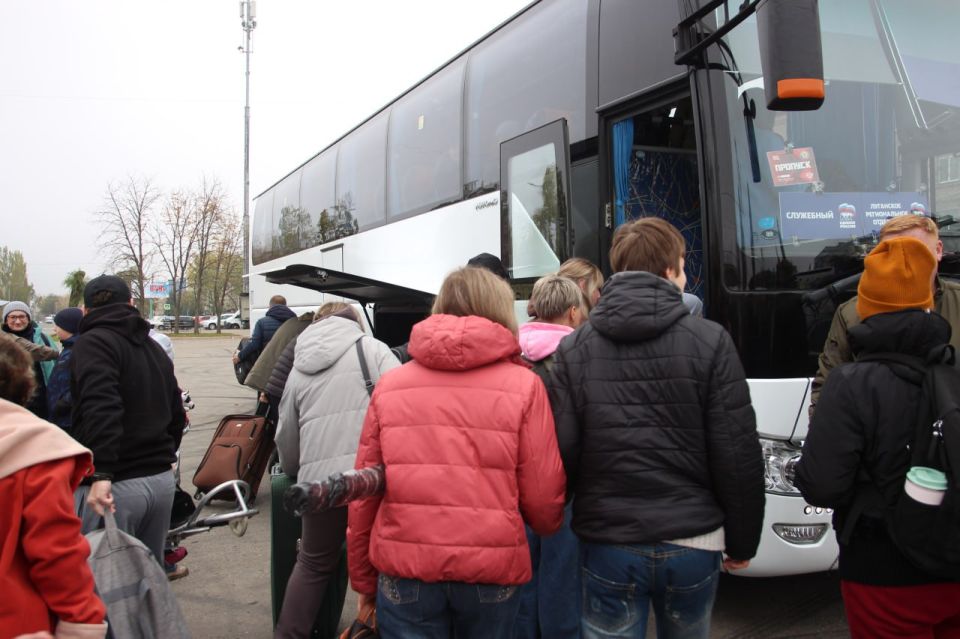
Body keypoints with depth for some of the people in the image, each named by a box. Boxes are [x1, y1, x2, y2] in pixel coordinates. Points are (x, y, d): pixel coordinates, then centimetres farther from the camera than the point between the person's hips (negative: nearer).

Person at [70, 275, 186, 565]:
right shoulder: (154, 347, 18)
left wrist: (101, 474, -27)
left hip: (116, 485, -7)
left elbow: (101, 409, -22)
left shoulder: (92, 343, -7)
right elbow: (176, 413, 22)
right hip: (162, 478, 8)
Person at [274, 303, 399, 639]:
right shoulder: (372, 348, 7)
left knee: (313, 563, 22)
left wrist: (295, 471, 43)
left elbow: (286, 440, 24)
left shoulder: (298, 369, 19)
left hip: (321, 479, 4)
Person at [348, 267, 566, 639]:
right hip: (491, 570, 0)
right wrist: (548, 527, 19)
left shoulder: (390, 384, 1)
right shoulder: (523, 385, -5)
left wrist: (363, 579, 16)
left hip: (404, 571, 1)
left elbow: (363, 494, 4)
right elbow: (543, 496, -4)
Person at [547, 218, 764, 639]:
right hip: (692, 543, 1)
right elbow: (739, 455, -6)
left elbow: (561, 451, -7)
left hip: (607, 545, 0)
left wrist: (578, 517, 12)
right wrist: (742, 541, 7)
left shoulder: (574, 349, -5)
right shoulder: (709, 342, -7)